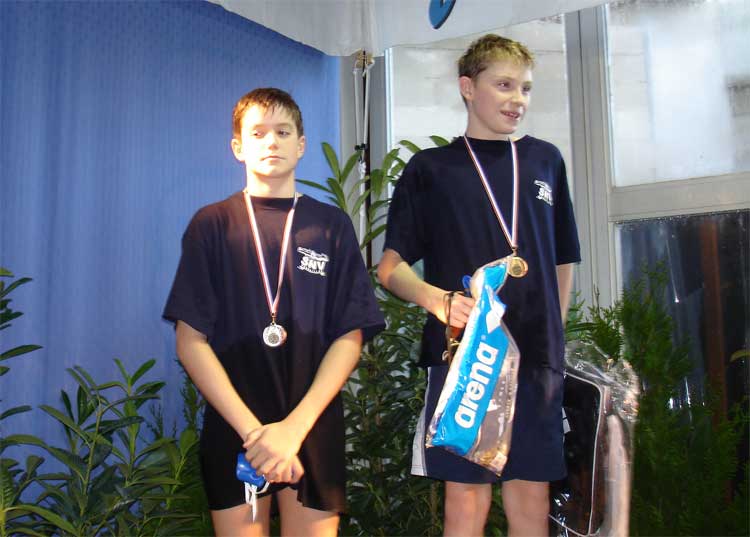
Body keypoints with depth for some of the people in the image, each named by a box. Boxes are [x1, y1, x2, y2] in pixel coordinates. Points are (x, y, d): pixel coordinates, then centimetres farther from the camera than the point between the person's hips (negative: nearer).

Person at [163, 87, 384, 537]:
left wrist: (295, 426, -11)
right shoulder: (212, 225, 3)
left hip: (315, 428, 1)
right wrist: (252, 429, -12)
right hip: (234, 431, 0)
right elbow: (191, 340, -2)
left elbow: (351, 337, 0)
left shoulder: (332, 225, 5)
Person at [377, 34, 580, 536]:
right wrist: (436, 298, -17)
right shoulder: (430, 169, 5)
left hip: (536, 358, 3)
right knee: (468, 495, 0)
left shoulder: (546, 160, 13)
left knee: (532, 494, 6)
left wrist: (553, 335, 13)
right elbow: (391, 266, 2)